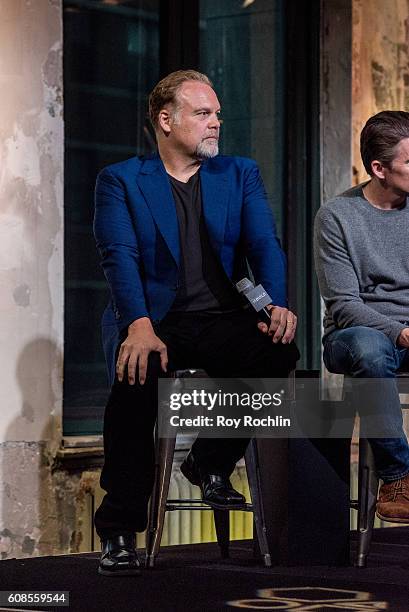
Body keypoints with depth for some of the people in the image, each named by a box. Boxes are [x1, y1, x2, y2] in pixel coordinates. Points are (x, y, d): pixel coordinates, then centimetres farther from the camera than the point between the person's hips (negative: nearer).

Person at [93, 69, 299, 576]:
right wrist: (140, 325, -26)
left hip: (223, 319, 3)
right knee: (136, 375, -36)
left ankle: (211, 463, -4)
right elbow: (120, 257, -7)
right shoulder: (120, 181, 8)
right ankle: (119, 533, -25)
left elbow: (264, 245, 5)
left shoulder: (240, 175, 18)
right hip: (155, 320, -3)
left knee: (278, 353, -30)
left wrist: (276, 305, -17)